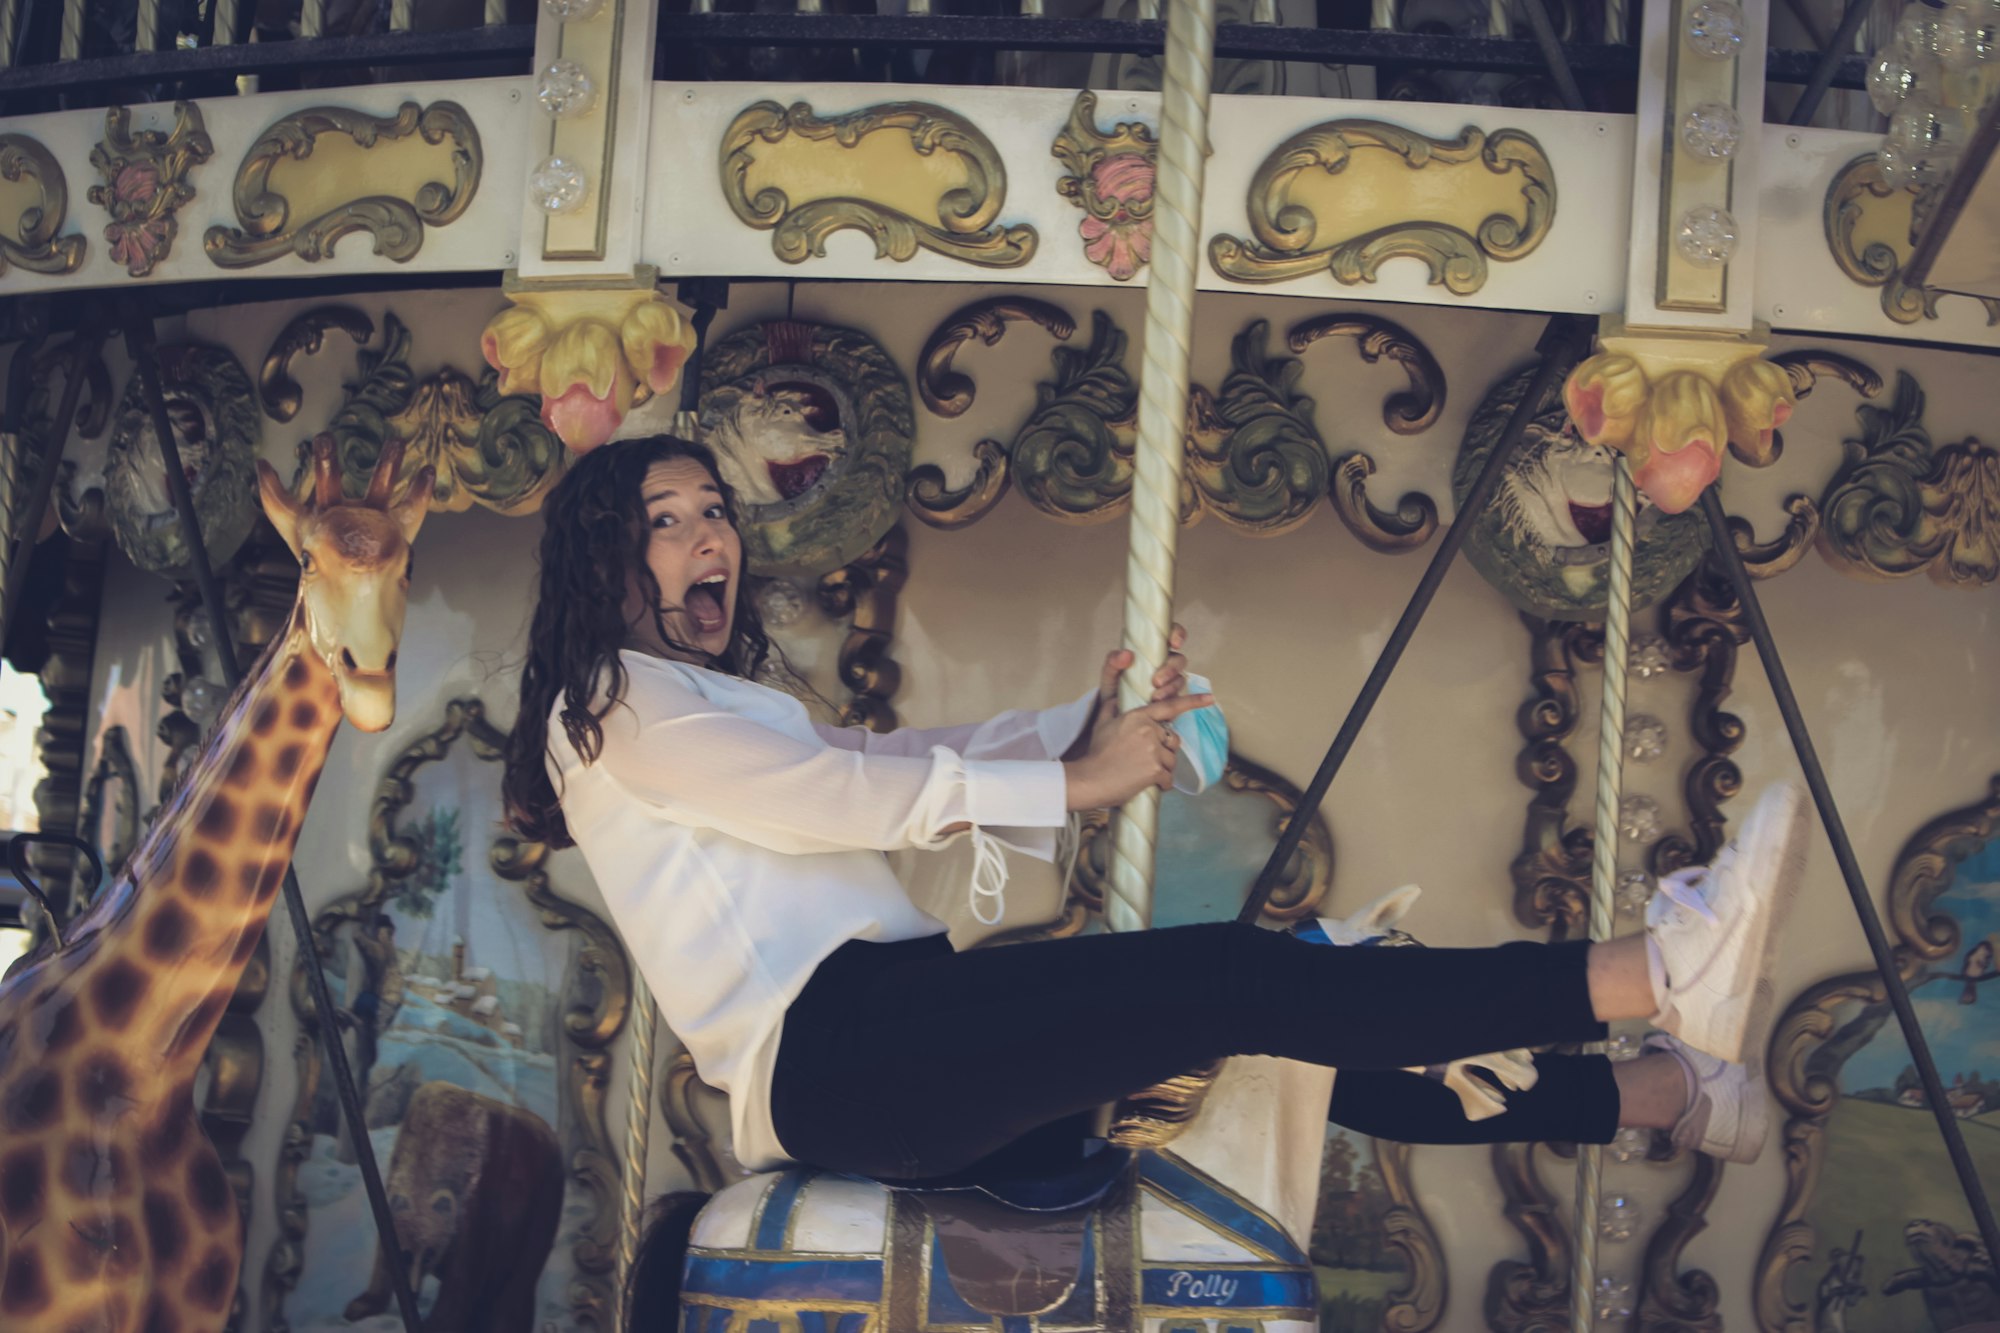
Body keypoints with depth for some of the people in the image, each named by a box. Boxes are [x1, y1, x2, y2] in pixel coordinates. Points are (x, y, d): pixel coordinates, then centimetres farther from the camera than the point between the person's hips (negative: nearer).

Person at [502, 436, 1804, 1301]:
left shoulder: (739, 709, 32)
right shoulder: (609, 705, 3)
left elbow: (906, 760, 18)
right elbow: (837, 795, -10)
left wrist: (1085, 726, 0)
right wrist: (1070, 783, -9)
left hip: (893, 1047, 8)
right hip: (826, 1054, -8)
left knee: (1262, 1042, -1)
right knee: (1240, 980, -20)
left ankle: (1667, 1091, 4)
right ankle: (1659, 976, -24)